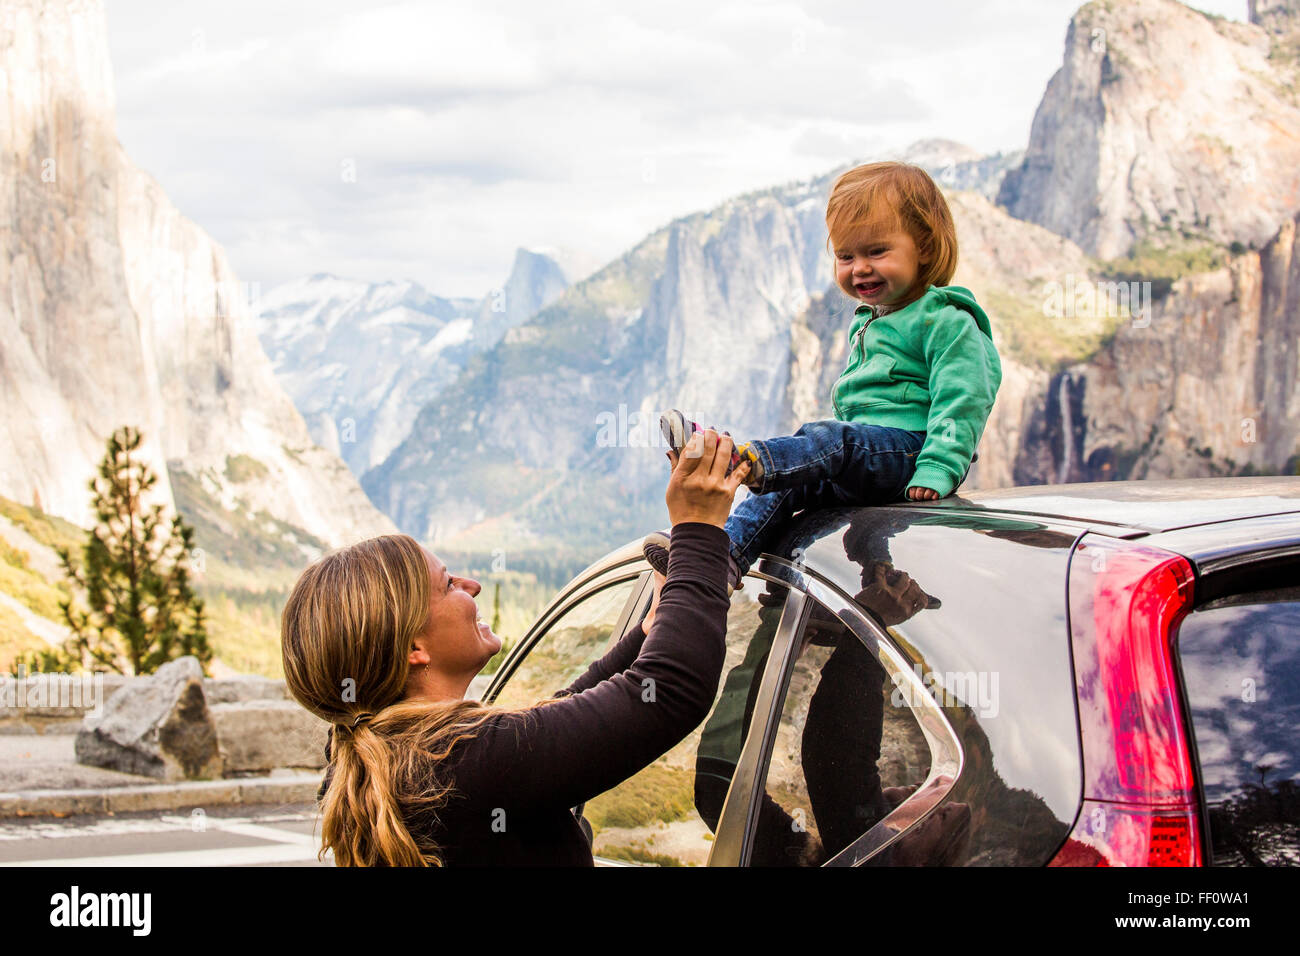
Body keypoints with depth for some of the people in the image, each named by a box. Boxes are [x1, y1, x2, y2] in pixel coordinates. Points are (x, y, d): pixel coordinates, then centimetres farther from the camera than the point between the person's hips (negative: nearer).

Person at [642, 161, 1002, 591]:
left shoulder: (946, 321, -4)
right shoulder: (865, 322, 25)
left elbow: (962, 401, -14)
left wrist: (935, 470, -24)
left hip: (907, 448, -9)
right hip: (861, 451, 9)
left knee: (831, 440, -33)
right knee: (785, 485, -11)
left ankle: (743, 459, -58)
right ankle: (726, 558, -29)